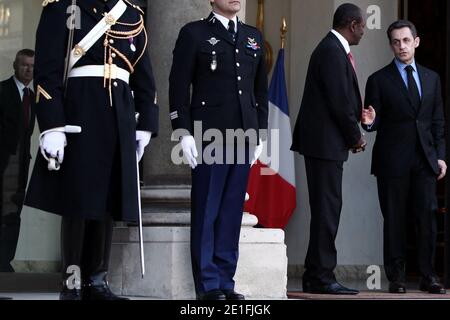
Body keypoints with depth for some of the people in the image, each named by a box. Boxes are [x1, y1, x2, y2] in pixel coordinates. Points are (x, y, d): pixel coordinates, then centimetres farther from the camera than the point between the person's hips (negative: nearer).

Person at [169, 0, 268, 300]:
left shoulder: (254, 37, 17)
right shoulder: (194, 33, 3)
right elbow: (179, 85, -1)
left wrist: (260, 133, 12)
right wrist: (184, 132, -9)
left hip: (244, 137, 5)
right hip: (209, 136, -5)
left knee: (232, 213, 6)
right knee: (206, 212, -2)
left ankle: (226, 281, 10)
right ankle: (208, 284, 2)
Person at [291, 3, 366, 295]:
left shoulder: (333, 50, 18)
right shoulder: (332, 52, -15)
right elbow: (339, 102, -19)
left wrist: (354, 132, 9)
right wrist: (355, 136, -8)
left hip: (326, 143, 11)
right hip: (325, 143, -11)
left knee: (326, 209, 12)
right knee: (327, 209, -8)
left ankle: (315, 277, 17)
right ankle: (321, 277, -5)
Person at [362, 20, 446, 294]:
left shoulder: (431, 78, 14)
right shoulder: (379, 80, 4)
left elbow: (438, 121, 14)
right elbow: (375, 123, 3)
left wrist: (440, 156, 6)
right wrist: (370, 122, -21)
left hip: (425, 159, 2)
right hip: (393, 160, -2)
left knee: (428, 217, -3)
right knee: (395, 219, 0)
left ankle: (428, 275, 2)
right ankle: (397, 277, 6)